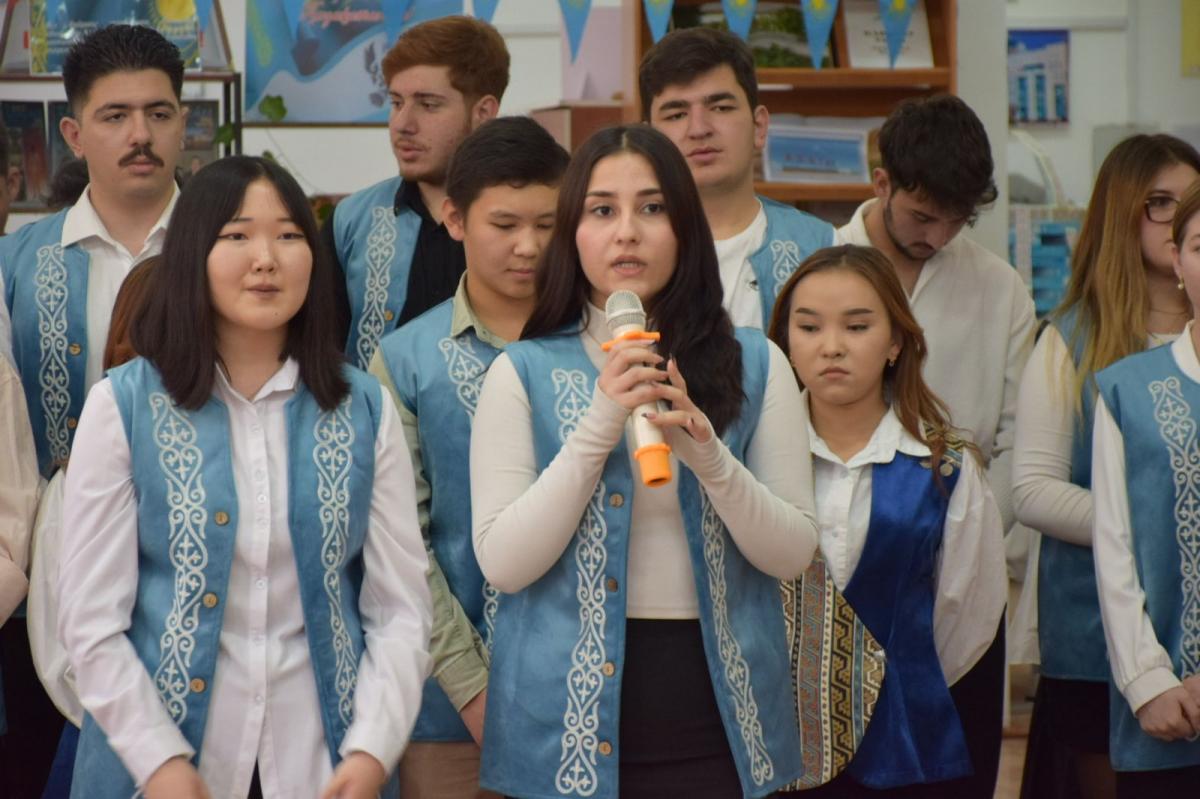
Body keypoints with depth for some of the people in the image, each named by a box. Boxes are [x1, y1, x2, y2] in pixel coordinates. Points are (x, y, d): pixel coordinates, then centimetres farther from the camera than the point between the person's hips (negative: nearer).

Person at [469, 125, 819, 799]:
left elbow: (794, 554, -2)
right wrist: (597, 428, -17)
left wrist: (708, 451, -18)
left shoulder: (755, 365, 2)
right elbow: (503, 563, -8)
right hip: (571, 717, -1)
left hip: (718, 712, 1)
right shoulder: (524, 372, -1)